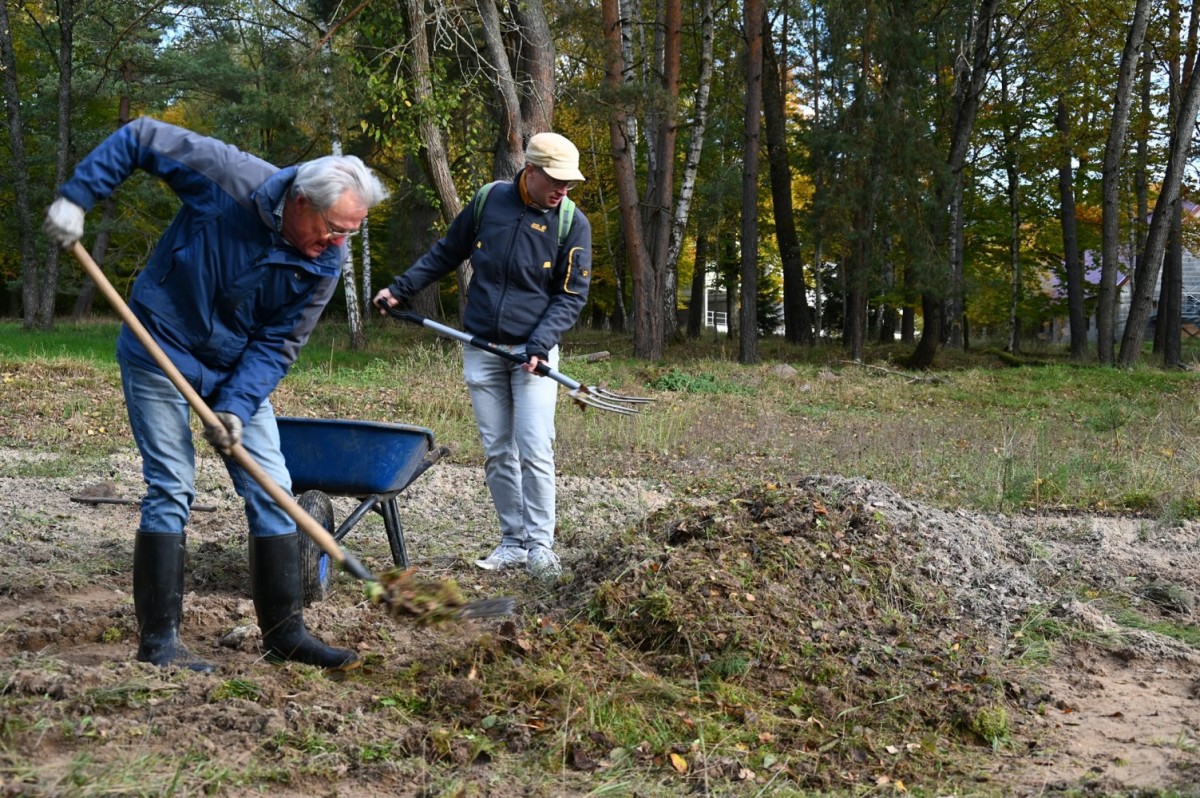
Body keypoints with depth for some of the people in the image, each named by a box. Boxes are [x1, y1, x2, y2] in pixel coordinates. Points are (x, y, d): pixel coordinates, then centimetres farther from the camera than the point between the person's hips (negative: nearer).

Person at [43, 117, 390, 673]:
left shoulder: (325, 263, -14)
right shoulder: (230, 177, -24)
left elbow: (277, 345, -10)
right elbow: (139, 138, -14)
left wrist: (236, 407, -22)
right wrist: (75, 197, -19)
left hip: (240, 367, 4)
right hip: (160, 352, -4)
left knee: (270, 490, 1)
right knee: (171, 489, -8)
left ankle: (284, 632, 11)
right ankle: (157, 639, 1)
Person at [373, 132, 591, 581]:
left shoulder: (573, 223, -5)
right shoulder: (489, 200, 1)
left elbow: (571, 296, -3)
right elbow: (446, 253, 15)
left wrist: (538, 346, -15)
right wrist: (401, 289, 14)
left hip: (533, 351, -2)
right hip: (481, 350, 3)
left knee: (535, 451, -11)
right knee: (497, 453, 5)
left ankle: (540, 545, -2)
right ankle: (513, 543, 13)